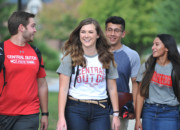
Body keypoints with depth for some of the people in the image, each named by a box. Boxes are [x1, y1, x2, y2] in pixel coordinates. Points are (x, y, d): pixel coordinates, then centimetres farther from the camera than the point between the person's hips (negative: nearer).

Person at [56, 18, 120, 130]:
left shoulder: (106, 58, 8)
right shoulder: (71, 58, 0)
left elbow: (112, 89, 11)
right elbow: (63, 89, -4)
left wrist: (116, 114, 6)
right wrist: (61, 117, -12)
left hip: (100, 111, 2)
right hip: (75, 110, -2)